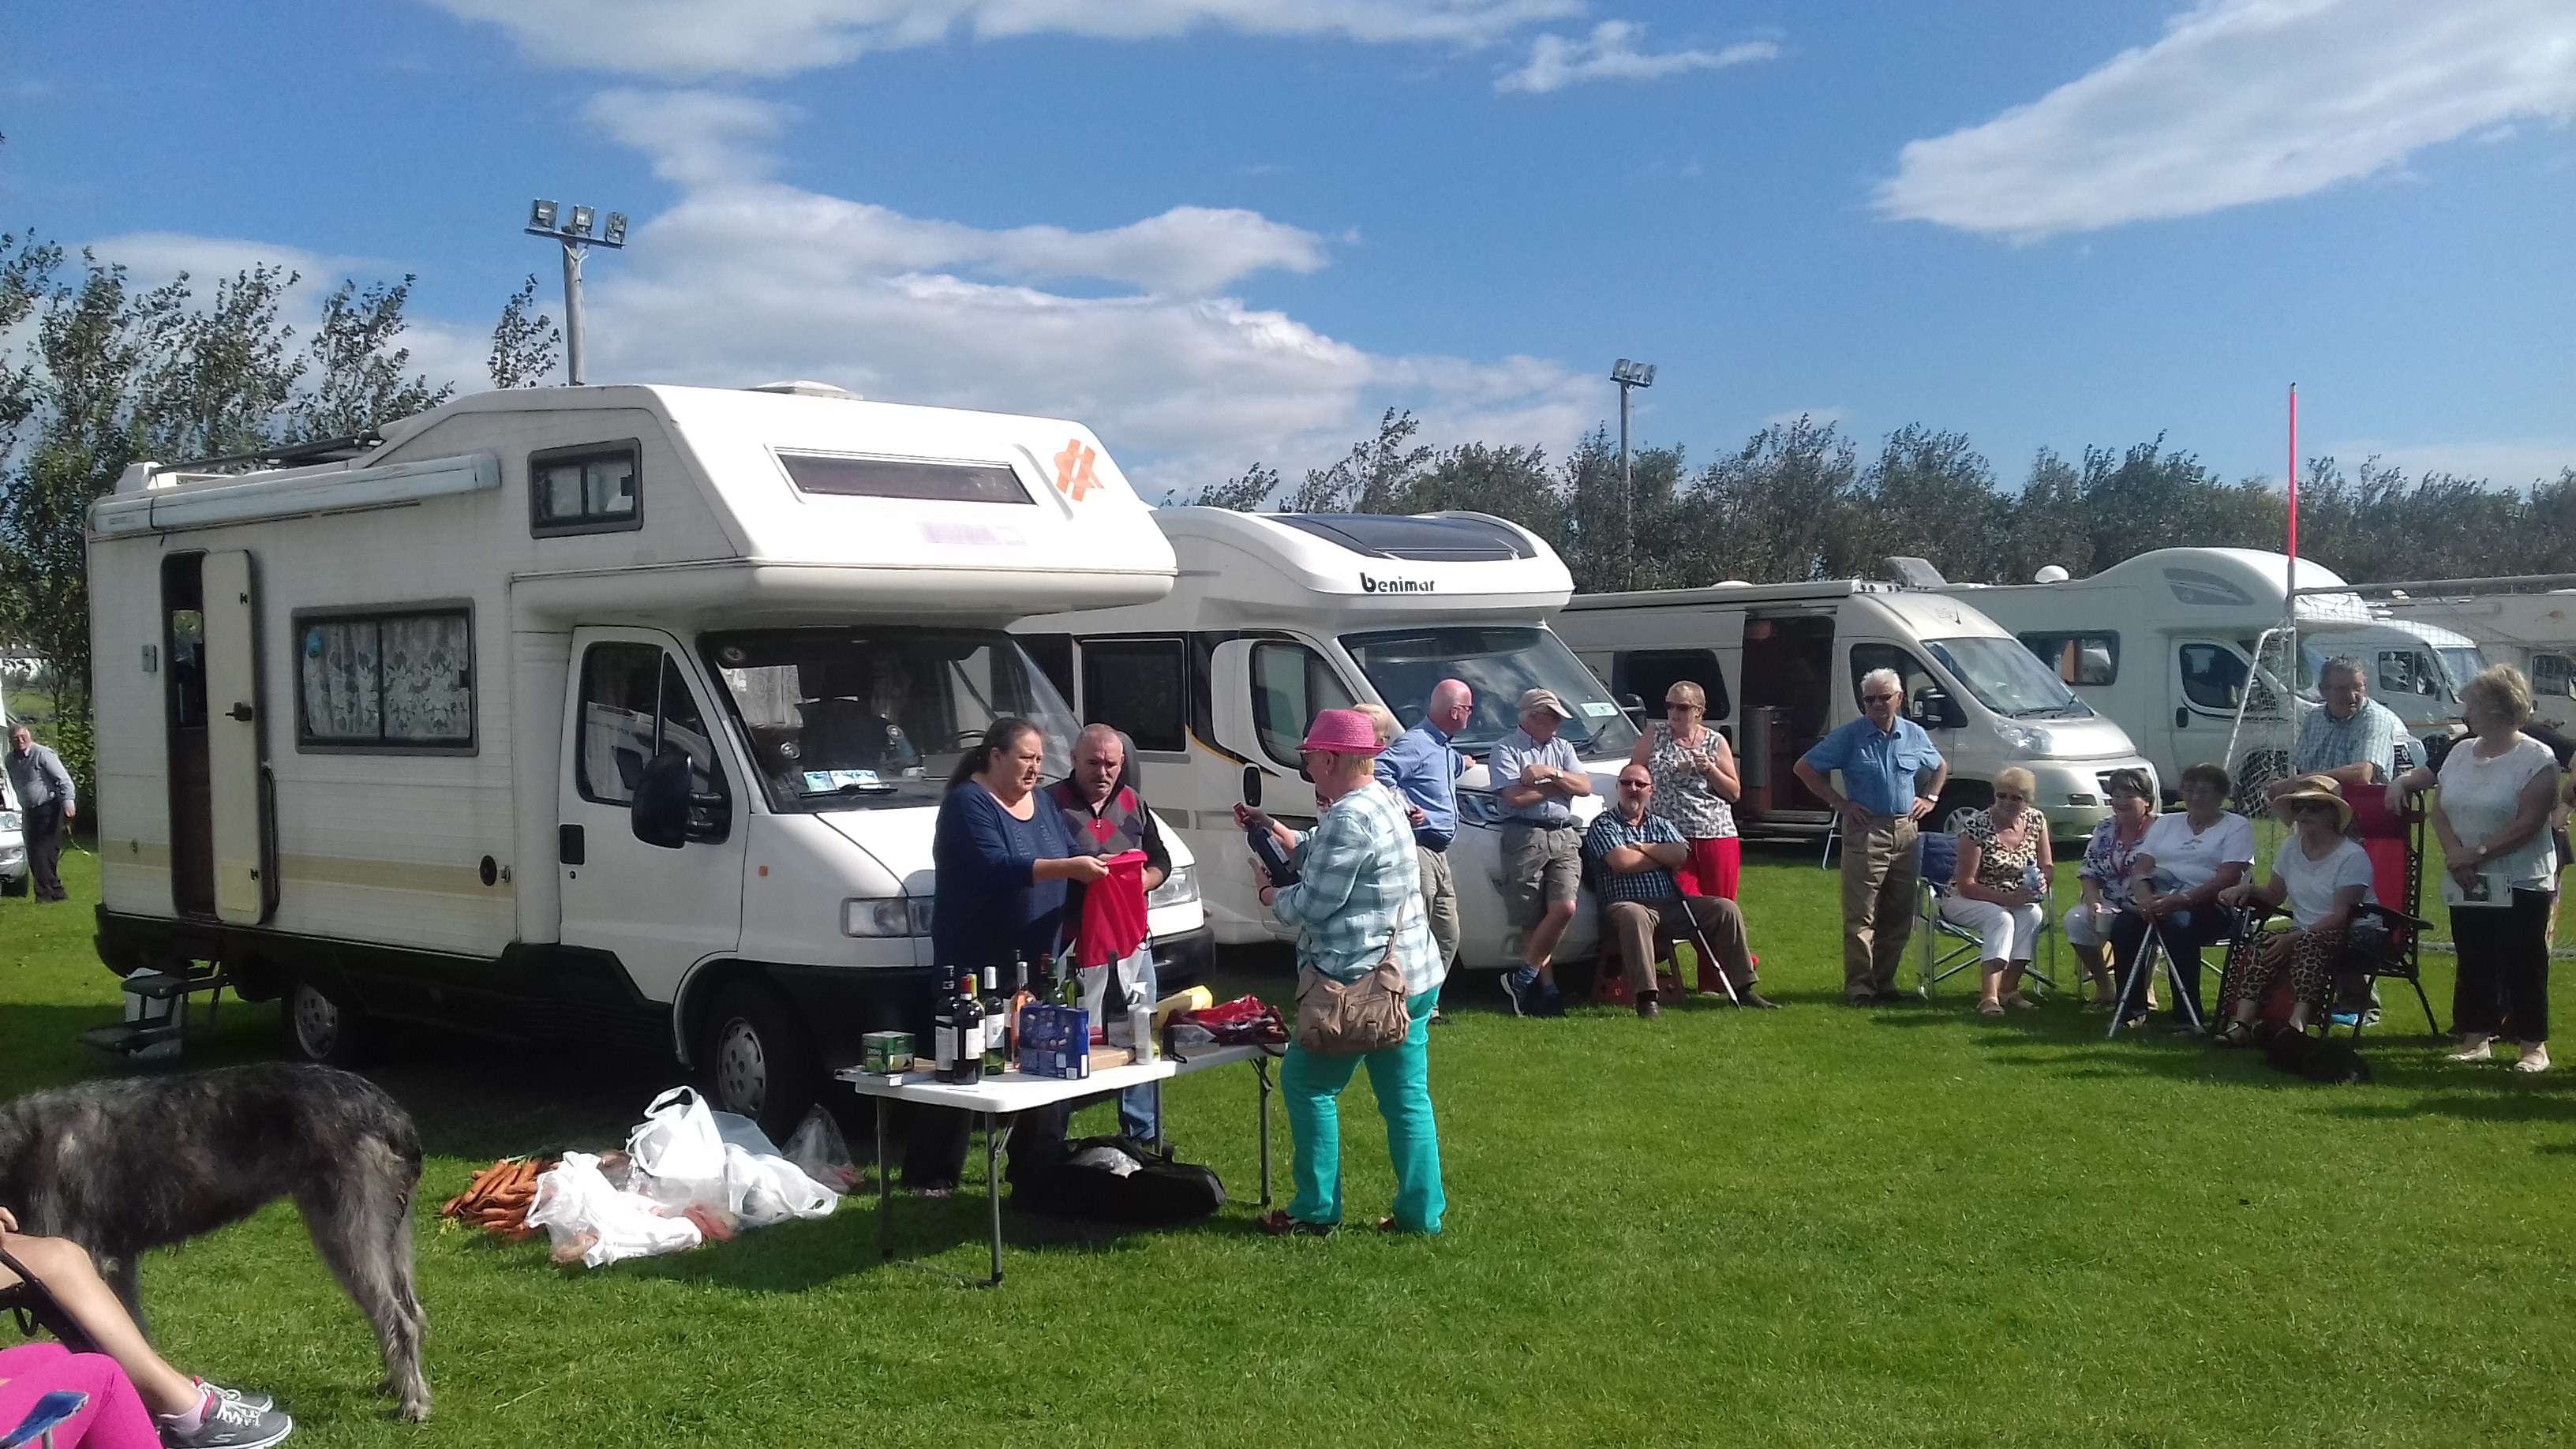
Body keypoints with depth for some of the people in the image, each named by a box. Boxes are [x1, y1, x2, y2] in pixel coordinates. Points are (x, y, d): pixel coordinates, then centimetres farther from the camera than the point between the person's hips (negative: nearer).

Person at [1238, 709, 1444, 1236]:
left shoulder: (1348, 819, -20)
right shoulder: (1383, 802, 12)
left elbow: (1314, 904, -17)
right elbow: (1320, 859, 21)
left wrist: (1268, 891, 2)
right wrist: (1272, 828, 15)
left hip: (1361, 981, -10)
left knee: (1307, 1083, 5)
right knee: (1407, 1096, 12)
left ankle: (1315, 1211, 11)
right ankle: (1420, 1213, 16)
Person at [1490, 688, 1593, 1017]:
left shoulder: (1562, 748, 20)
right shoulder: (1505, 749, 2)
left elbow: (1584, 787, 8)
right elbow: (1515, 797, -11)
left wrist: (1550, 773, -7)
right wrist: (1560, 784, 1)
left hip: (1563, 837, 4)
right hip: (1524, 837, -4)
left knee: (1564, 907, -13)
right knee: (1532, 919, -3)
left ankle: (1524, 977, -2)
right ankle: (1548, 987, 5)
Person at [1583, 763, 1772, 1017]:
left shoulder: (1661, 824, 21)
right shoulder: (1603, 824, 4)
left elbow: (1681, 855, 0)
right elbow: (1622, 862, -14)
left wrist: (1641, 847, -4)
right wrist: (1664, 857, 0)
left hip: (1672, 904, 6)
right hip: (1627, 904, -6)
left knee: (1726, 909, -11)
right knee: (1635, 916, -42)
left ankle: (1742, 988, -5)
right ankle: (1647, 998, -46)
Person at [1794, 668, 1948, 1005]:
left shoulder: (1914, 735, 9)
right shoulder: (1850, 736, -3)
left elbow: (1941, 767, 28)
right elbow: (1805, 768, -2)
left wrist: (1930, 798, 11)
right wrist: (1840, 803, -6)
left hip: (1906, 831, 5)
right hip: (1866, 831, -4)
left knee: (1899, 914, 9)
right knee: (1860, 916, -5)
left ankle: (1885, 981, 19)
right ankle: (1859, 986, -1)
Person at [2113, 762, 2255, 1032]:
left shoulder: (2237, 827, 6)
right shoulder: (2166, 823, 22)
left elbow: (2227, 878, -9)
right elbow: (2141, 866, 10)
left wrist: (2182, 900, -24)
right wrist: (2143, 894, -15)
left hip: (2208, 905, -4)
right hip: (2157, 900, 4)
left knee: (2178, 925, -38)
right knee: (2123, 925, -27)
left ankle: (2187, 1017, -30)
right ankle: (2131, 1010, -19)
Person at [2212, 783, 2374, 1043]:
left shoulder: (2352, 856, -9)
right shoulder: (2291, 849, 13)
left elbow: (2341, 916, -16)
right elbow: (2274, 894, 24)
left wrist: (2295, 937, -25)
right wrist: (2248, 888, 1)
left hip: (2342, 937, -6)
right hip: (2299, 934, 6)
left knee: (2309, 945, -38)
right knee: (2261, 943, -24)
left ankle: (2298, 1023, -55)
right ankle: (2241, 1022, -39)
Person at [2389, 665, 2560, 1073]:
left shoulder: (2537, 759, -9)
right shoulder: (2460, 752, 11)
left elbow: (2527, 824, -16)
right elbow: (2440, 810, 8)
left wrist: (2477, 853, -18)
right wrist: (2454, 853, -9)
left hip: (2520, 886, -6)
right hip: (2467, 885, 6)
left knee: (2524, 969, -1)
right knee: (2473, 966, 10)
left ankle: (2534, 1045, 6)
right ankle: (2476, 1039, 18)